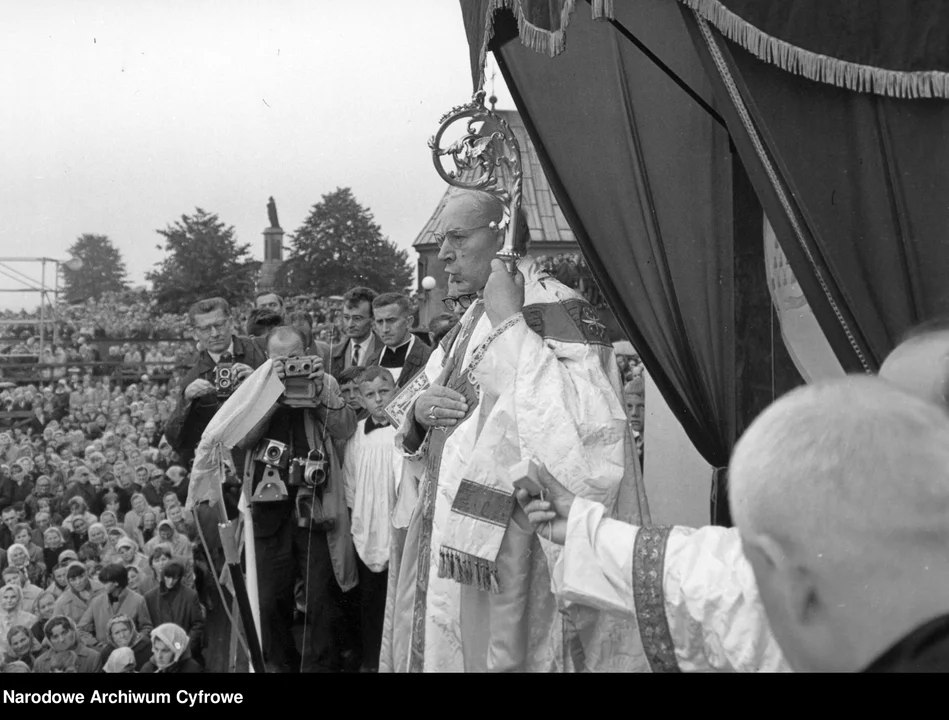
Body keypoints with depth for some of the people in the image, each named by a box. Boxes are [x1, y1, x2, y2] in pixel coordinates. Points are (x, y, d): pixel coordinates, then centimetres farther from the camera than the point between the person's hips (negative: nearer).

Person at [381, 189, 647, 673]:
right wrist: (420, 411, -3)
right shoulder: (472, 321, 14)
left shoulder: (555, 310, -10)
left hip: (508, 547, -8)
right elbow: (420, 439, 21)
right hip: (446, 538, 8)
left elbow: (585, 422, -27)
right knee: (434, 644, 14)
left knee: (494, 652, -1)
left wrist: (510, 321, -21)